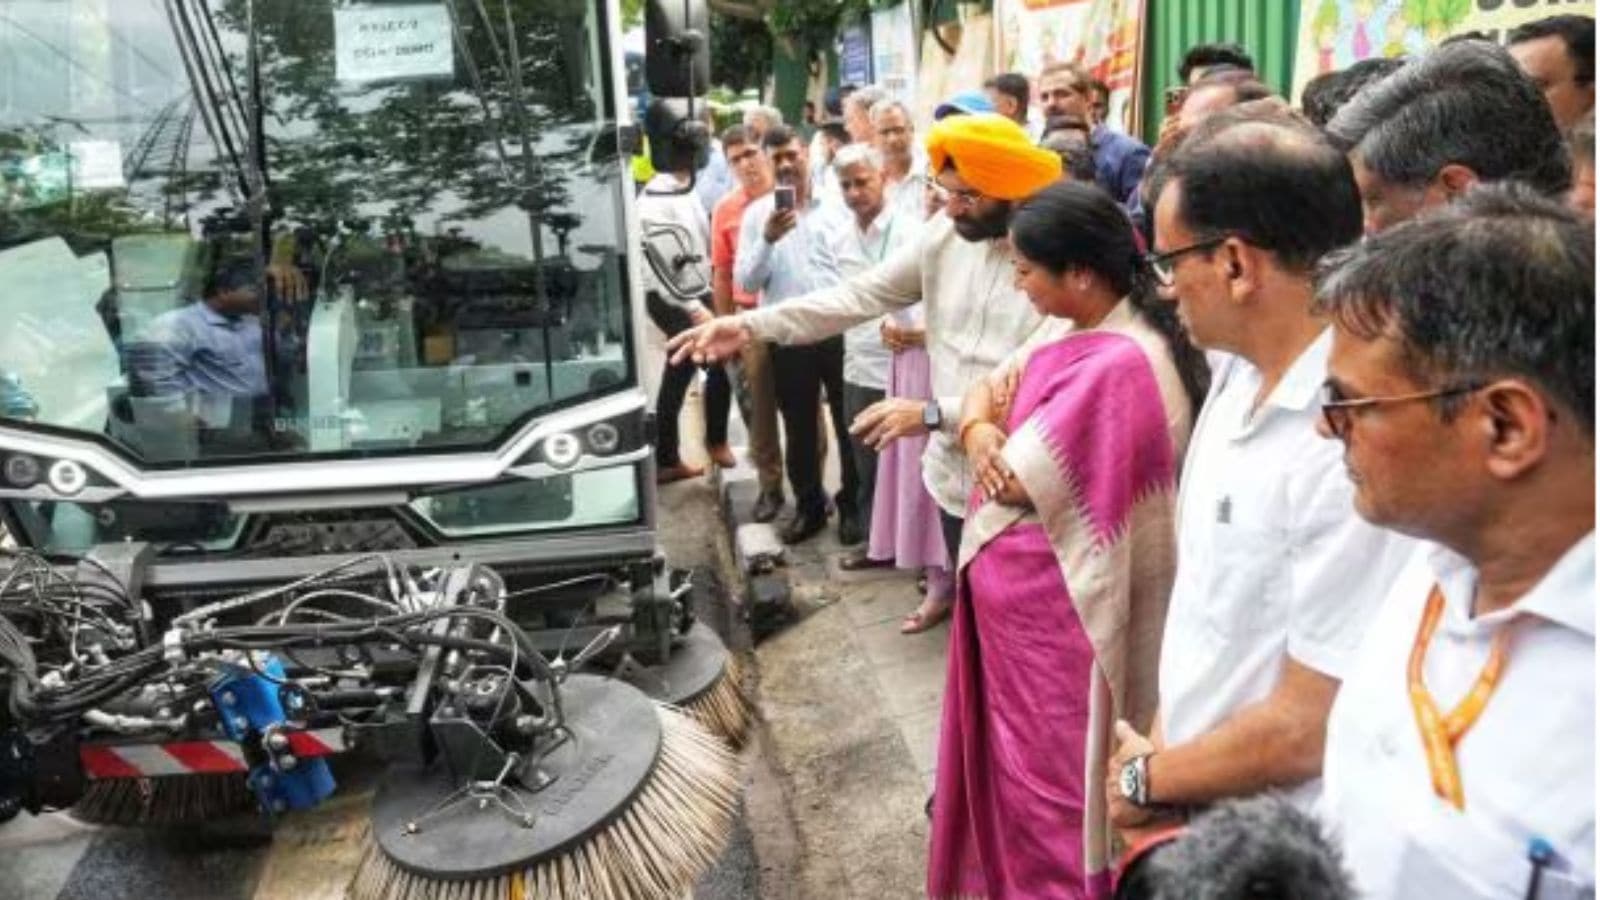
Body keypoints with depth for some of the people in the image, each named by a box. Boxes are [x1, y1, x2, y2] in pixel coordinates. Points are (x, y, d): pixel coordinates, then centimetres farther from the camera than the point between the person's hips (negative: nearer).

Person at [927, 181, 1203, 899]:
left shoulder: (1117, 365, -27)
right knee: (1026, 757, 24)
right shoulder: (1088, 337, 5)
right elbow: (986, 394, 6)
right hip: (1020, 596, 9)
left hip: (1049, 608, -9)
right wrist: (980, 427, -17)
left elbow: (1014, 480, -25)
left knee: (1045, 771, 9)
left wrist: (985, 433, -4)